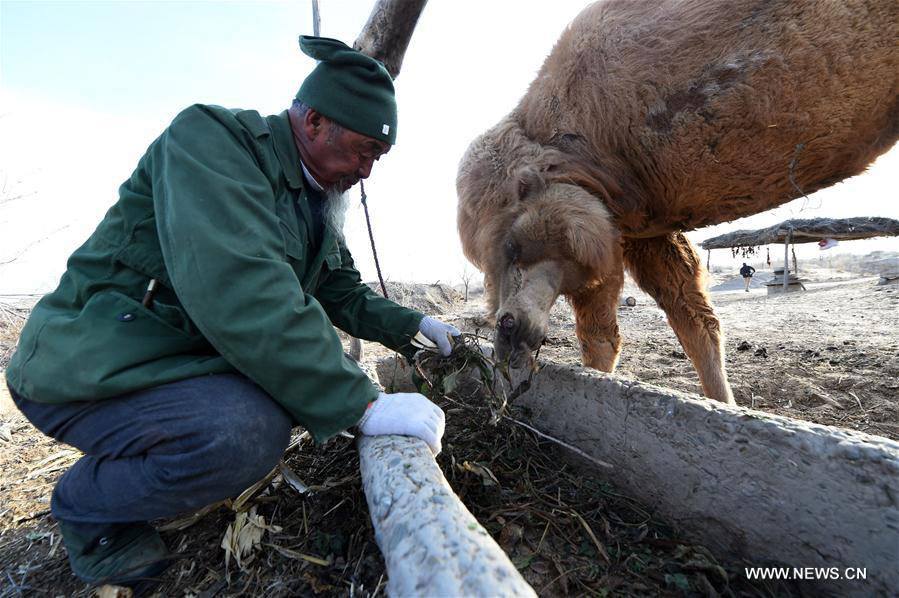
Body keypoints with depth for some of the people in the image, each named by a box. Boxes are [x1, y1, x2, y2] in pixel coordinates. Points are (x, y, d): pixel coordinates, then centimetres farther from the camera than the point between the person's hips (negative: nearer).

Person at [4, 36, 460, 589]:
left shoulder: (317, 202, 7)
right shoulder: (209, 136, -19)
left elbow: (343, 294, 15)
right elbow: (237, 291, -35)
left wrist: (413, 325, 2)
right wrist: (361, 404, -35)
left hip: (194, 357, 9)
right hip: (95, 370, -8)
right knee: (247, 432, -31)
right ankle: (89, 506, 3)